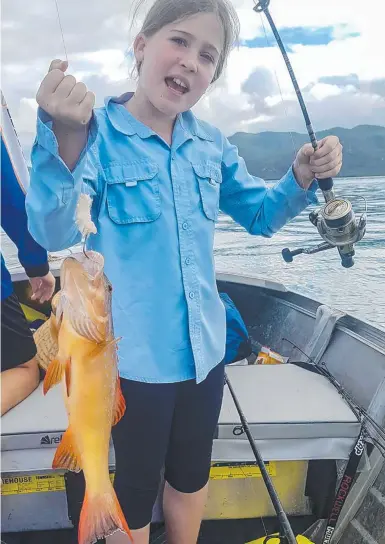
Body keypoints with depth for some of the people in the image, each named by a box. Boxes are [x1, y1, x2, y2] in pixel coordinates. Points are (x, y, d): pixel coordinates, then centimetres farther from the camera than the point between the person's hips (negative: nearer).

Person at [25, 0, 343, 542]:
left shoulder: (211, 144, 2)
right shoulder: (96, 134, -14)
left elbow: (260, 214, 11)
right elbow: (54, 234, -28)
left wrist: (302, 179, -8)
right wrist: (65, 139, -45)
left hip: (204, 349, 5)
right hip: (134, 356, -5)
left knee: (191, 482, 25)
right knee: (136, 489, 17)